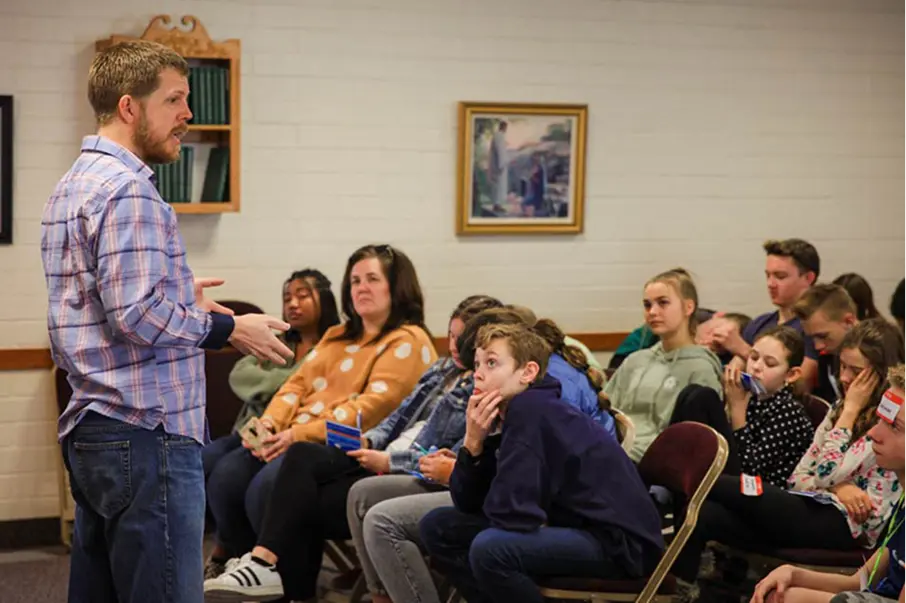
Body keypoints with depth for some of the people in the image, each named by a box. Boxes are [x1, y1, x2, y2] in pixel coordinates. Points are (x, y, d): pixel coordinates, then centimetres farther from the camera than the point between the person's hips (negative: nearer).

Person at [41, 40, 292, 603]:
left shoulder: (74, 184, 16)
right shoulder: (127, 189, -15)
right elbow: (138, 317, -21)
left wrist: (177, 296, 21)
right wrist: (231, 328, -9)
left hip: (89, 430, 11)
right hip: (146, 430, -11)